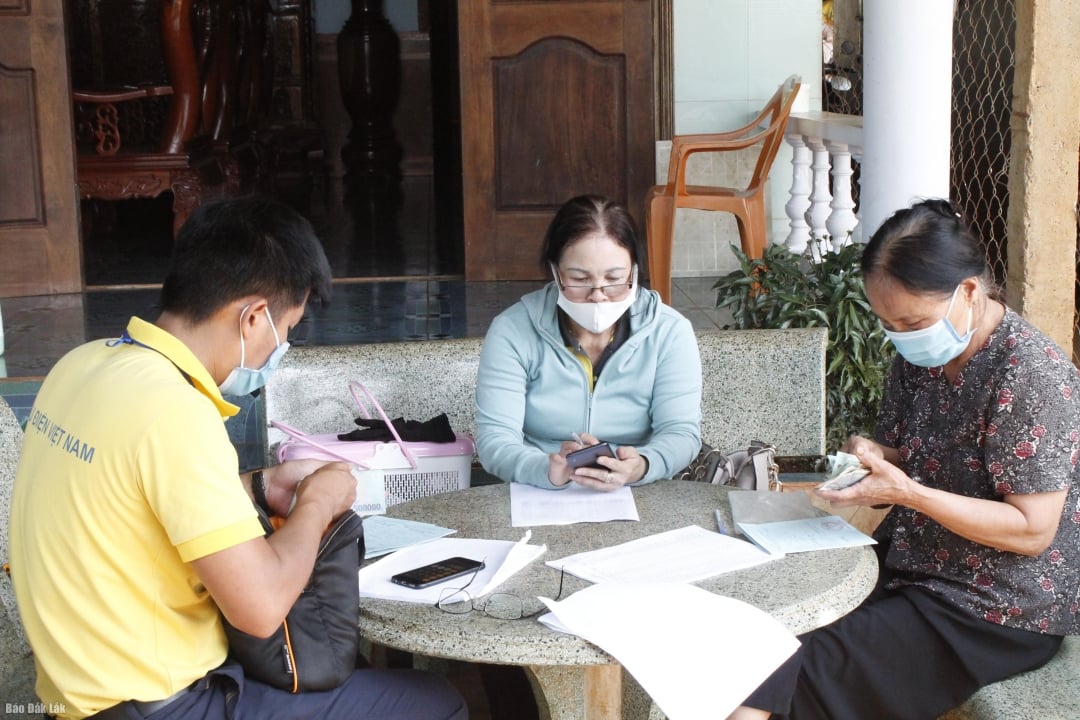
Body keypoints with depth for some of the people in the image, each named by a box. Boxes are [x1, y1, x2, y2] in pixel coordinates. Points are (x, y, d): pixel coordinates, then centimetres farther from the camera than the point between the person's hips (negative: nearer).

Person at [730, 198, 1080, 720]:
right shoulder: (919, 355, 1)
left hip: (1001, 611, -7)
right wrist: (872, 456, -10)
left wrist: (907, 492, -28)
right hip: (911, 566, 7)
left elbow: (1033, 531, -21)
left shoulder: (1032, 374, -20)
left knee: (808, 670, -21)